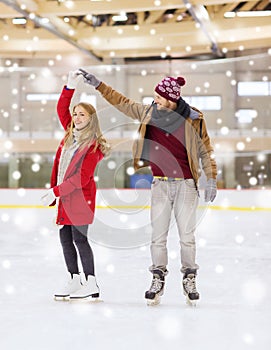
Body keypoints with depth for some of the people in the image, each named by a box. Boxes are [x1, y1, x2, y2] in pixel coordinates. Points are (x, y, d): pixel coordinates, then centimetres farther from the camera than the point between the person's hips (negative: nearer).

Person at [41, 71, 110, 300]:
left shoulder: (94, 146, -13)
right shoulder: (71, 134, 9)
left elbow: (82, 178, -18)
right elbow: (62, 109, 18)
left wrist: (56, 191, -20)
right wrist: (70, 87, 5)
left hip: (81, 196, -8)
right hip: (65, 195, 8)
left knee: (79, 238, -8)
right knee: (65, 238, 9)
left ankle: (91, 284, -3)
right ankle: (75, 280, 17)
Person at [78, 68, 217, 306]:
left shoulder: (193, 119, -5)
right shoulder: (149, 113, 3)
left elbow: (206, 151, 1)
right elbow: (122, 102, 11)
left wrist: (211, 180, -2)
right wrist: (97, 84, 8)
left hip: (186, 184, -2)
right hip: (160, 184, 3)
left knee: (187, 236, 3)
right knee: (158, 236, 2)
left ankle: (189, 280, 16)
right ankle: (158, 279, 12)